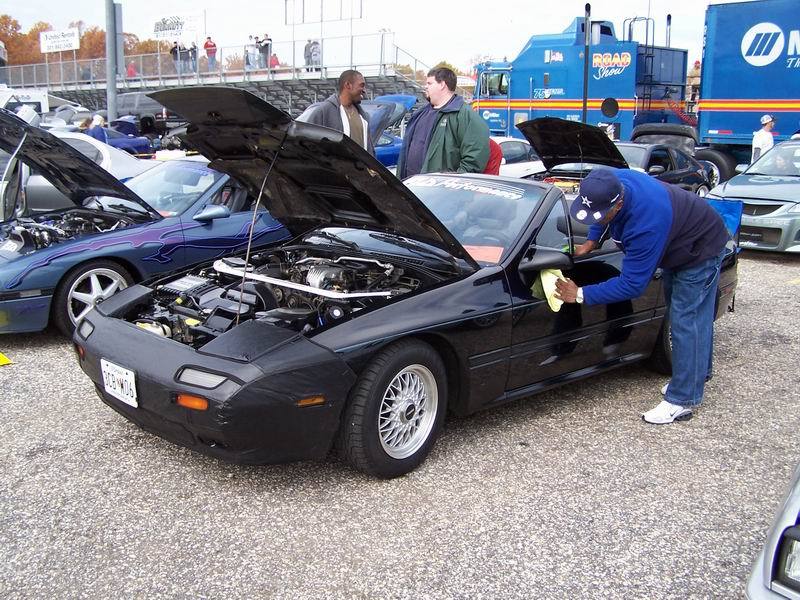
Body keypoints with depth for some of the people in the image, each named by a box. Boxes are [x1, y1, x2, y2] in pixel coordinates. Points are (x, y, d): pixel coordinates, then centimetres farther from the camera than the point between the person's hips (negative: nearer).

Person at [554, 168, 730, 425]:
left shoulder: (646, 225, -44)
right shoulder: (615, 181, -21)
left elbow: (632, 284, -37)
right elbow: (602, 210, 6)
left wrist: (581, 295, -32)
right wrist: (591, 241, -6)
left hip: (701, 250, -9)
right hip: (679, 242, 9)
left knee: (685, 322, -10)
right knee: (696, 317, 21)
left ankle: (682, 401, -5)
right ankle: (698, 374, 37)